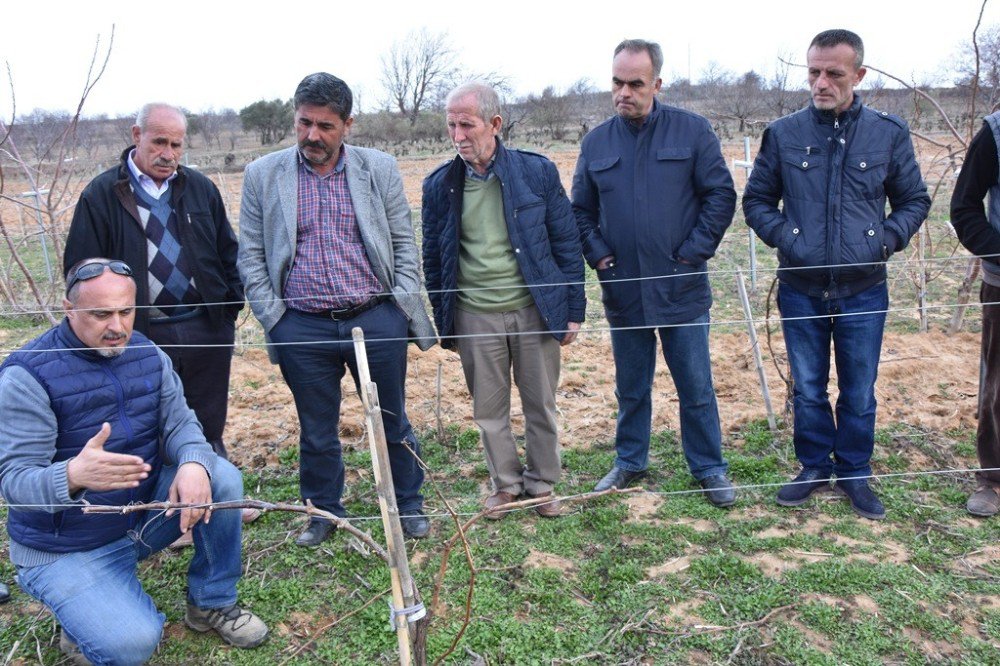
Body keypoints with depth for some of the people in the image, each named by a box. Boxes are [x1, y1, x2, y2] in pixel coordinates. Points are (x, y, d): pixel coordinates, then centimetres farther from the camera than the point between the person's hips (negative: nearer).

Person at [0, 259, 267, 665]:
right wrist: (74, 476, -49)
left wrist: (193, 463, -31)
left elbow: (179, 423, -6)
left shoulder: (147, 354, -2)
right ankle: (83, 615, 12)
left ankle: (212, 603, 3)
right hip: (68, 550, -5)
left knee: (223, 477, -17)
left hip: (145, 509, 6)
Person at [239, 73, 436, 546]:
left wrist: (402, 304, -2)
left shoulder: (379, 170, 4)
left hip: (377, 320, 0)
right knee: (316, 431, 13)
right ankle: (324, 512, 32)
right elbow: (251, 254, 4)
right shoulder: (263, 176, 4)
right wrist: (271, 315, -4)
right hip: (302, 328, 0)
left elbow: (404, 243, 7)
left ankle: (409, 506, 32)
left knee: (393, 422, 13)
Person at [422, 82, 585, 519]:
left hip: (535, 309, -1)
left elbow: (566, 244, 0)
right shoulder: (439, 185, 0)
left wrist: (573, 310, -1)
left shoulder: (538, 172, -4)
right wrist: (443, 321, 8)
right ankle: (505, 483, 32)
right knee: (489, 410, 11)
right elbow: (433, 258, 8)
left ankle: (541, 483, 31)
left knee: (541, 405, 11)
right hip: (474, 317, 1)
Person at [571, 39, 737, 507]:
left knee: (696, 388, 7)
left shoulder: (692, 131, -3)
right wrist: (597, 254, -1)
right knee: (631, 389, 15)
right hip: (623, 291, 3)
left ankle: (709, 469, 23)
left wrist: (693, 253, -9)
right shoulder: (596, 142, 5)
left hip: (681, 288, -2)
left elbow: (721, 195, -3)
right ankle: (630, 462, 32)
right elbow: (580, 211, 12)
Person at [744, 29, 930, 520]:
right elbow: (756, 200, 8)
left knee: (859, 394, 11)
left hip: (863, 292, 0)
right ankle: (814, 468, 31)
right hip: (801, 291, 0)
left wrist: (887, 240, -8)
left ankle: (854, 474, 29)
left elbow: (914, 200, 9)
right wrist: (782, 235, -8)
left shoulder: (889, 133, -1)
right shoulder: (783, 134, -1)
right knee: (807, 390, 12)